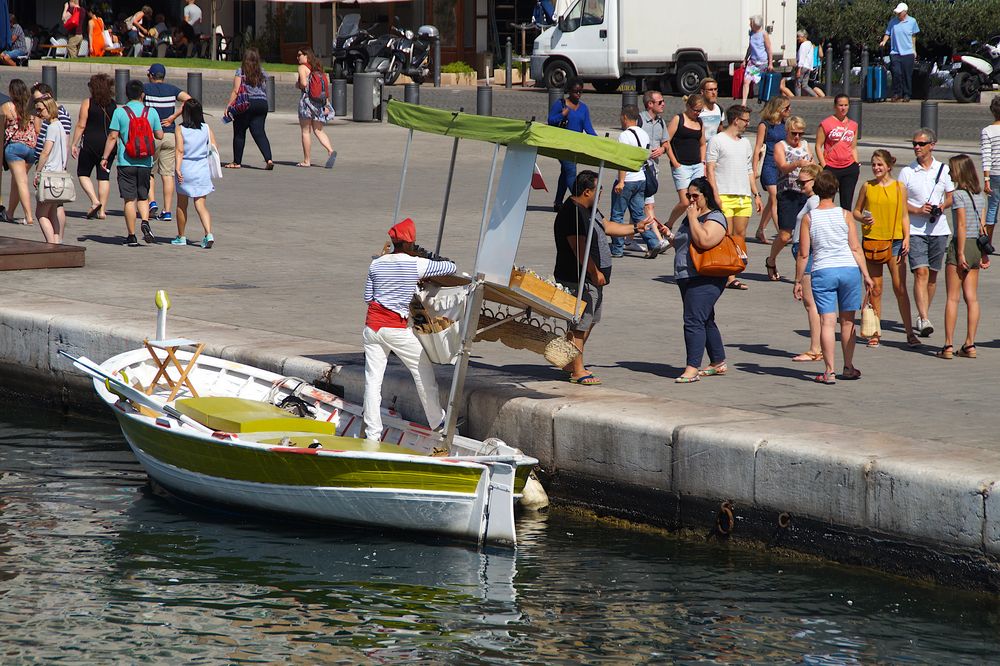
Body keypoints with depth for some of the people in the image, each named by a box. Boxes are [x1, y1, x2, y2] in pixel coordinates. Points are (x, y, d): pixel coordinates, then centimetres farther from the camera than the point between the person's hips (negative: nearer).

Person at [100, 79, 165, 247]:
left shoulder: (120, 112, -5)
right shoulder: (151, 113, 1)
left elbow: (112, 136, -7)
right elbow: (159, 135, 7)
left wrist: (105, 157, 0)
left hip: (126, 162, -2)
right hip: (145, 162, 2)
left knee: (130, 199, 3)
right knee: (143, 197, 16)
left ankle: (132, 236, 4)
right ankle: (145, 222, -10)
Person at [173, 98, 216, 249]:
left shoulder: (181, 129, -8)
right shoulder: (206, 128, 0)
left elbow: (179, 150, -14)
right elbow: (214, 147, 1)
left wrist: (178, 169, -17)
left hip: (185, 169, -2)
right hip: (202, 170, 2)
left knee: (182, 205, 14)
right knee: (201, 205, 2)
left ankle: (181, 237, 24)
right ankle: (208, 234, -18)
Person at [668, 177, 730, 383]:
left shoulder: (715, 218, -10)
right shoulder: (689, 217, 19)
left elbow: (704, 241, -27)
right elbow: (680, 244, 32)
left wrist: (693, 218, -17)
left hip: (705, 279, -10)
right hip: (686, 278, 10)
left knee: (694, 321, -16)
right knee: (705, 321, 16)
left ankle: (692, 368, -19)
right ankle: (718, 363, 26)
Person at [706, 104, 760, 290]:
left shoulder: (745, 143, 19)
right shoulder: (717, 140, -1)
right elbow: (710, 169, -6)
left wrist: (756, 194, 18)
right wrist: (715, 195, -14)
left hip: (744, 198, 7)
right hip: (725, 196, -7)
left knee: (740, 236, 3)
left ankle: (731, 275, 5)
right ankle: (727, 277, -6)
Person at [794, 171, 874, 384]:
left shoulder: (809, 218, -1)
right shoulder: (844, 215, 0)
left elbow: (803, 254, -1)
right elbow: (856, 249, -1)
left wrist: (798, 281, 6)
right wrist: (866, 275, 4)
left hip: (823, 272, -1)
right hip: (849, 270, 1)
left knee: (827, 321, -3)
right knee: (847, 321, 12)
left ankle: (829, 371, -8)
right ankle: (848, 367, 21)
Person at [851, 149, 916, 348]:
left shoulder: (899, 187, 4)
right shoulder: (867, 187, 4)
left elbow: (904, 215, 7)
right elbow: (856, 211, 11)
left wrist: (906, 238, -3)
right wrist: (863, 218, -10)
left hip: (894, 242, -1)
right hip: (871, 241, 1)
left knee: (900, 288, -3)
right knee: (875, 290, 4)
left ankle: (910, 333, 2)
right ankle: (875, 333, 10)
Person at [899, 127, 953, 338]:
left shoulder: (943, 169, 7)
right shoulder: (907, 172, 1)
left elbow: (951, 198, 14)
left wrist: (942, 206, -8)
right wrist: (918, 210, -15)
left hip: (939, 230, 3)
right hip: (915, 230, -3)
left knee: (932, 275, 9)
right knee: (921, 273, -15)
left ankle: (923, 315, 24)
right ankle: (924, 319, -22)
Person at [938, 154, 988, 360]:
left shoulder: (959, 195, -12)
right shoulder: (980, 195, 9)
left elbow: (961, 225, -16)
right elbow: (982, 225, 10)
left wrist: (960, 253, -15)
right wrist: (984, 254, 12)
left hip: (961, 245, -7)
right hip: (976, 247, 7)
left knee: (953, 298, -3)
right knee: (972, 298, 7)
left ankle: (949, 345, -4)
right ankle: (970, 344, 6)